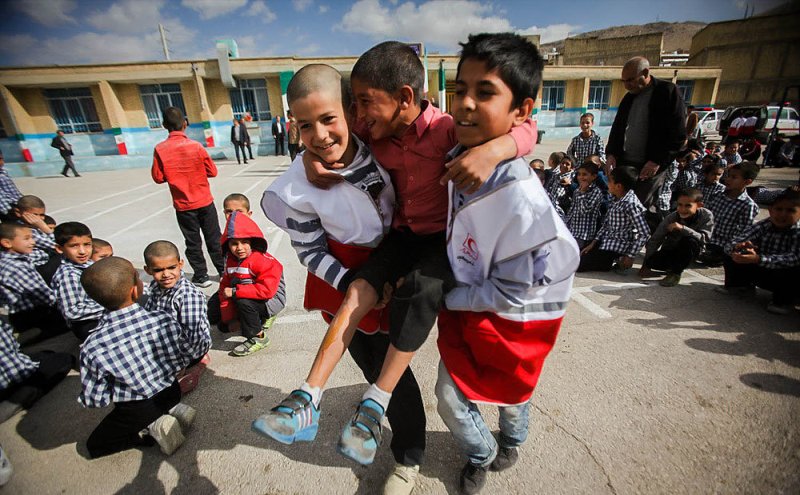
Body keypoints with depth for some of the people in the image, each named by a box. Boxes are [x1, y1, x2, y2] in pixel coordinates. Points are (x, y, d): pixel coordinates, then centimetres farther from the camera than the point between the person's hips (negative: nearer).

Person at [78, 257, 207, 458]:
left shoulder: (93, 348, -27)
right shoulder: (163, 320, -26)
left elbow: (94, 399, -15)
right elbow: (199, 345, -10)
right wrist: (202, 334, 11)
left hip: (135, 411, -3)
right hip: (171, 393, 3)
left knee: (94, 445, 24)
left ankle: (151, 429, -1)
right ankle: (172, 411, 7)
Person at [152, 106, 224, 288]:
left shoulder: (160, 149, -9)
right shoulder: (196, 146, -11)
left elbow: (158, 177, -4)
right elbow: (212, 171, -5)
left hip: (183, 205, 0)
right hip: (205, 202, 0)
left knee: (193, 242, 12)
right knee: (214, 239, 13)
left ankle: (201, 276, 20)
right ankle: (224, 271, 22)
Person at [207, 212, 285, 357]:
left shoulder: (263, 260, -27)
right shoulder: (231, 261, -2)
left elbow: (267, 290, -37)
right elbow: (225, 288, 0)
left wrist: (235, 291, -31)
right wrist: (228, 318, -4)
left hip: (272, 300, -9)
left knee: (244, 301, -37)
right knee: (212, 315, 16)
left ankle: (258, 338, -16)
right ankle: (259, 318, 14)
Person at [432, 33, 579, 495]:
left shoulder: (522, 201, -34)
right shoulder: (458, 155, -12)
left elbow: (508, 292, -23)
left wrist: (439, 296, -16)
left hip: (512, 315, -5)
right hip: (466, 302, 6)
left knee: (508, 388, 22)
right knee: (450, 396, 15)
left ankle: (512, 439, 59)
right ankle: (481, 455, 49)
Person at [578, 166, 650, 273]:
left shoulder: (631, 204, -24)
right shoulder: (617, 199, 3)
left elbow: (644, 233, -23)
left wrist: (630, 256, -20)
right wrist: (593, 243, 3)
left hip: (617, 247, -9)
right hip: (606, 241, 9)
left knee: (578, 265, -12)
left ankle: (621, 263, 1)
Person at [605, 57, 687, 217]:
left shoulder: (668, 92, -6)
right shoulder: (629, 97, 13)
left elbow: (678, 134, -10)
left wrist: (657, 161, -17)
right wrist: (611, 153, 2)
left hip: (650, 167, -6)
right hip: (624, 163, 6)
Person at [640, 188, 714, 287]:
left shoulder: (706, 215, -17)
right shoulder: (671, 218, -17)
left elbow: (704, 238, -29)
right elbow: (654, 240, -15)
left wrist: (682, 228, -44)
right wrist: (646, 265, -20)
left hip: (689, 253, -1)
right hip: (668, 252, 1)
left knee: (690, 240, -34)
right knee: (652, 261, -29)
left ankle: (675, 273, -17)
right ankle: (674, 266, 7)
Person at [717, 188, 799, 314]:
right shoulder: (762, 226, -11)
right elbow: (729, 245, -21)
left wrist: (758, 259, -51)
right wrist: (738, 247, -46)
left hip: (786, 279, -3)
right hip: (762, 272, 3)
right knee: (731, 256, -12)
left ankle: (783, 300, -7)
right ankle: (741, 285, 13)